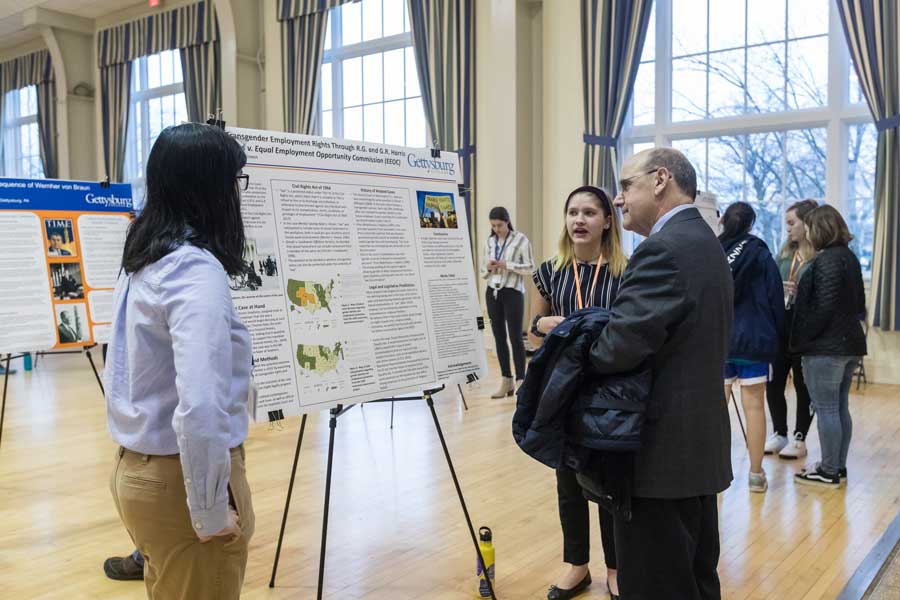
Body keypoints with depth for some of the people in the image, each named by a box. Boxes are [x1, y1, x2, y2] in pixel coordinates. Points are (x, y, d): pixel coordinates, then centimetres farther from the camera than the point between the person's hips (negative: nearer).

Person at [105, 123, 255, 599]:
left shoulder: (141, 260, 6)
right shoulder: (197, 268, -22)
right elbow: (200, 406, -32)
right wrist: (211, 509, -22)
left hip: (137, 468, 9)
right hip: (179, 477, -9)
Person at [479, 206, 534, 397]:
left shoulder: (520, 239, -4)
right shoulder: (489, 242, 11)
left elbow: (530, 267, -6)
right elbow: (483, 271, 15)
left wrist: (508, 265, -16)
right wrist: (488, 267, -7)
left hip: (512, 292, -5)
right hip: (492, 292, 5)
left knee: (515, 337, -6)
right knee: (499, 337, 6)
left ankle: (520, 381, -1)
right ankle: (506, 380, 14)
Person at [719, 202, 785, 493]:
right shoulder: (760, 253, -3)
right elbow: (775, 298, -1)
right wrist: (777, 336, 9)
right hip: (753, 339, -2)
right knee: (754, 405, 3)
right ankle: (756, 474, 9)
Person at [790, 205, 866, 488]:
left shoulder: (826, 260, -16)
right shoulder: (850, 257, 14)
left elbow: (824, 307, -20)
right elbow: (858, 303, 20)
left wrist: (802, 338, -11)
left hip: (825, 347, -10)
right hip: (850, 343, 10)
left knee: (826, 410, -3)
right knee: (840, 408, 14)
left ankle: (829, 472, 4)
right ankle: (838, 467, 22)